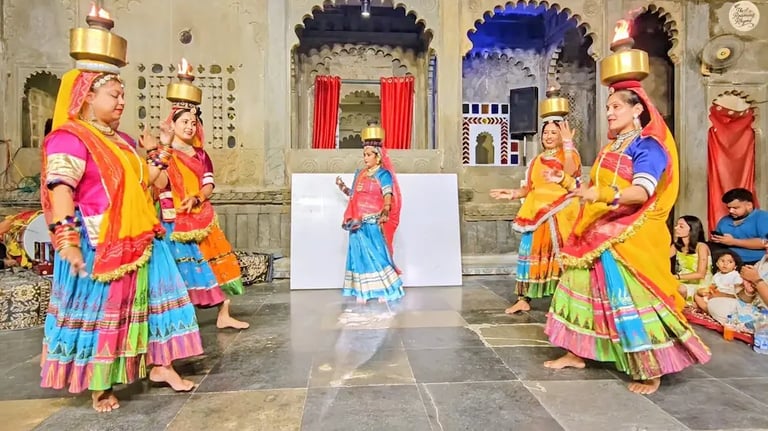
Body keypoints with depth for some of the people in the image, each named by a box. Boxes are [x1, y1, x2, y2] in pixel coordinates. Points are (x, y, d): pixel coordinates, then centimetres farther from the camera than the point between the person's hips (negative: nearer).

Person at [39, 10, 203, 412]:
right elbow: (61, 193, -20)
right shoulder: (69, 138, -12)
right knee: (98, 314, 5)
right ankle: (99, 387, 22)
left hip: (139, 242, 8)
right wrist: (68, 243, -27)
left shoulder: (122, 141, 16)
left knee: (151, 301, 12)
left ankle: (160, 366, 25)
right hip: (98, 247, -8)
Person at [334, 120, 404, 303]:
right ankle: (361, 292, 12)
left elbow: (388, 196, -16)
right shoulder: (359, 174, 15)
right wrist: (342, 187, 8)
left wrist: (385, 213, -32)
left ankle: (383, 290, 8)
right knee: (359, 254, 6)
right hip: (358, 222, 6)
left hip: (374, 222, -6)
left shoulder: (383, 174, -5)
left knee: (377, 253, -4)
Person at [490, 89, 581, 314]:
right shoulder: (537, 160, 18)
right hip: (536, 214, 5)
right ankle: (523, 299, 9)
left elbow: (570, 175, -21)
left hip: (560, 215, -5)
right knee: (529, 253, 3)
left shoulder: (570, 154, 1)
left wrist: (567, 144, -19)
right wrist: (514, 193, 2)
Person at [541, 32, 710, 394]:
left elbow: (642, 192, -25)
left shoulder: (647, 147, -9)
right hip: (598, 234, 9)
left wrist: (603, 195, -39)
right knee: (584, 288, 11)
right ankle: (577, 353, 22)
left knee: (632, 300, -7)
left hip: (630, 238, -9)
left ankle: (652, 371, 8)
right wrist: (565, 182, 15)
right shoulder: (611, 148, 15)